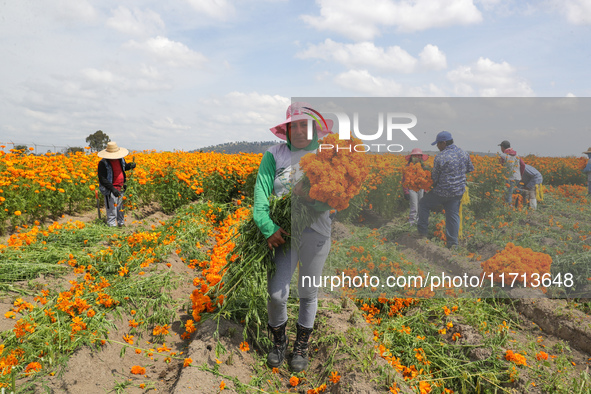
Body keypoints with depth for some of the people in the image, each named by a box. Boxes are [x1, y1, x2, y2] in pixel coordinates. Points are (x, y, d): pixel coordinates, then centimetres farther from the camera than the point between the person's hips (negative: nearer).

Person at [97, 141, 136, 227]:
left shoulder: (120, 159, 3)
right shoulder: (103, 163, -17)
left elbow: (123, 167, 25)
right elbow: (102, 179, -19)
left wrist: (130, 166, 0)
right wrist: (112, 189, -27)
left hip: (120, 189, 7)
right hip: (110, 191, -7)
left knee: (120, 209, 20)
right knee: (111, 212, -2)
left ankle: (121, 224, 35)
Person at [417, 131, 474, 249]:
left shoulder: (440, 157, -20)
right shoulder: (464, 154, 1)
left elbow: (434, 177, -11)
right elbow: (470, 169, 16)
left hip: (442, 192, -6)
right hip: (458, 191, 6)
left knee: (423, 204, 15)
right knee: (453, 215, 12)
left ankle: (422, 232, 21)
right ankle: (453, 243, 13)